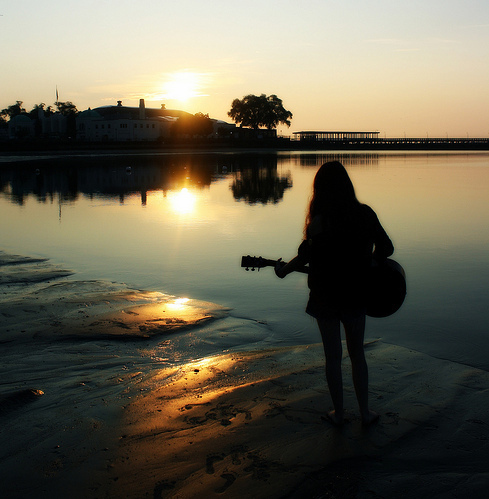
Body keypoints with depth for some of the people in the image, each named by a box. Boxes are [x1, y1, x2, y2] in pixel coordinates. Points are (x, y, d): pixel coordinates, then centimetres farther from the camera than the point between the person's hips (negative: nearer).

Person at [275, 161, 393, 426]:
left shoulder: (320, 216, -13)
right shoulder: (364, 213, -2)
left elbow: (307, 254, -18)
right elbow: (385, 248, 4)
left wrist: (283, 270, -1)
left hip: (326, 294, -3)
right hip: (356, 294, 3)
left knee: (333, 356, 10)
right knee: (357, 353, 17)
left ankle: (338, 413, 20)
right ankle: (365, 411, 23)